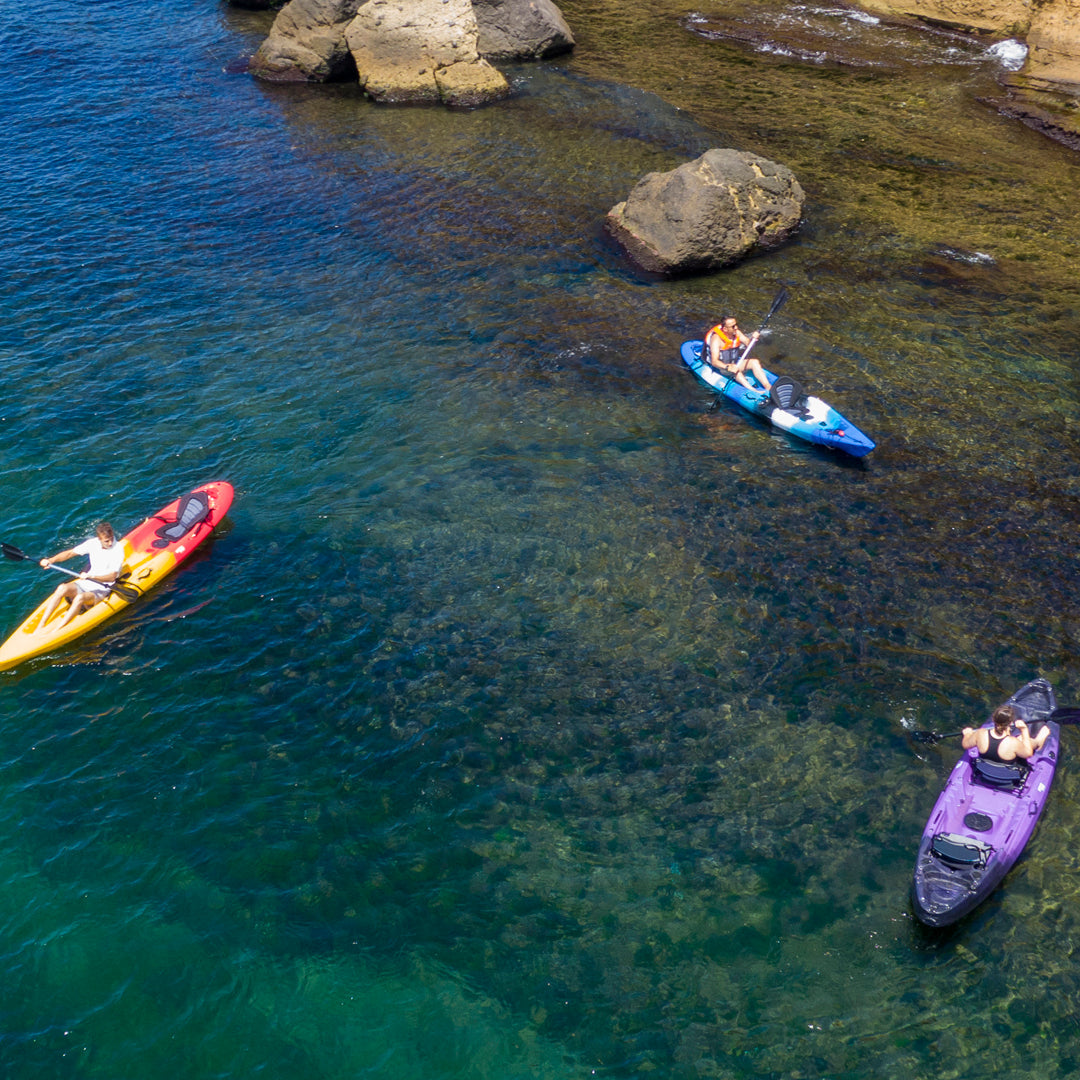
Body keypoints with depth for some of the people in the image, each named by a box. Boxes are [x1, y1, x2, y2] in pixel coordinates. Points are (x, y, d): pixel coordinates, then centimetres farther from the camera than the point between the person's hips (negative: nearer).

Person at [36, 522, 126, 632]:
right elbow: (70, 553, 6)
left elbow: (112, 577, -18)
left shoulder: (118, 549, -14)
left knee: (80, 598, -34)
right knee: (62, 588, -22)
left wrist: (91, 576, -31)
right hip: (87, 583, 5)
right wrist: (51, 560, -8)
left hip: (103, 589, -5)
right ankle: (41, 625, -20)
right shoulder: (93, 543, 0)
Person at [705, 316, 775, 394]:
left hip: (735, 362, 7)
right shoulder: (716, 339, -24)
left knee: (755, 362, -14)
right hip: (721, 366, -7)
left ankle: (768, 387, -25)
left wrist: (753, 338, -28)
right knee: (735, 370, -35)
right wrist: (728, 367, -48)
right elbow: (714, 361, -32)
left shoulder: (736, 333, -4)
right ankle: (752, 390, -50)